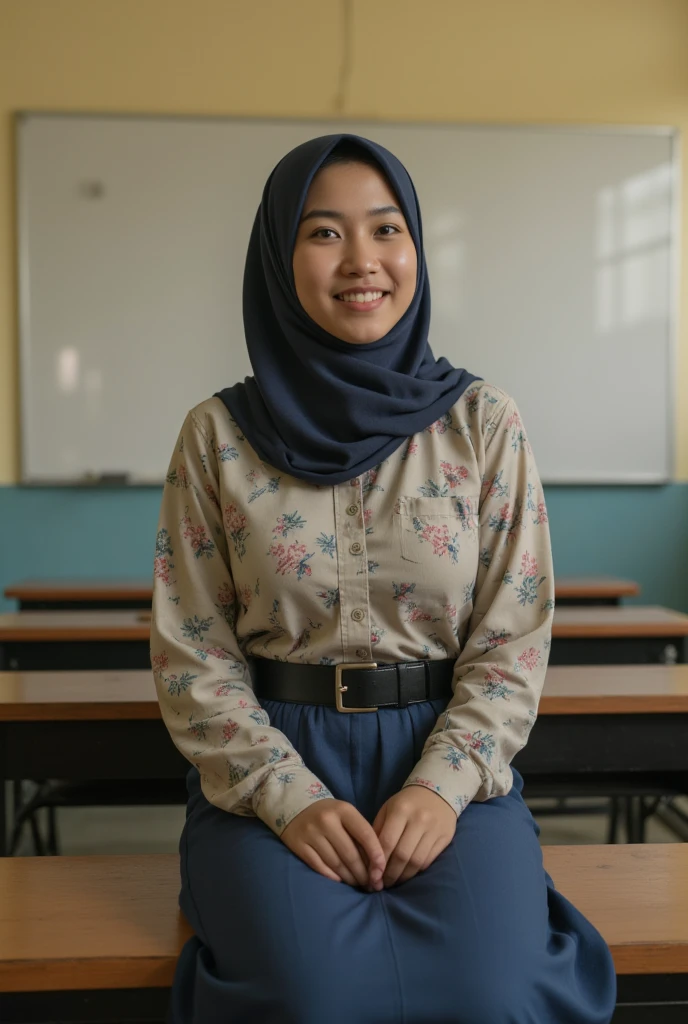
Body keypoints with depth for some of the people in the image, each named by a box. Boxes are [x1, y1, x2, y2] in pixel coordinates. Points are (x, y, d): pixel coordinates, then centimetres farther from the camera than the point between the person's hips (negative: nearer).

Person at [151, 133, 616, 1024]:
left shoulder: (485, 425, 1)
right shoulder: (217, 435, 0)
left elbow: (515, 638, 0)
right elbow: (190, 651, 0)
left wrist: (444, 783, -14)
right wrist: (290, 797, -13)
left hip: (450, 757, 1)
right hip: (272, 763, 0)